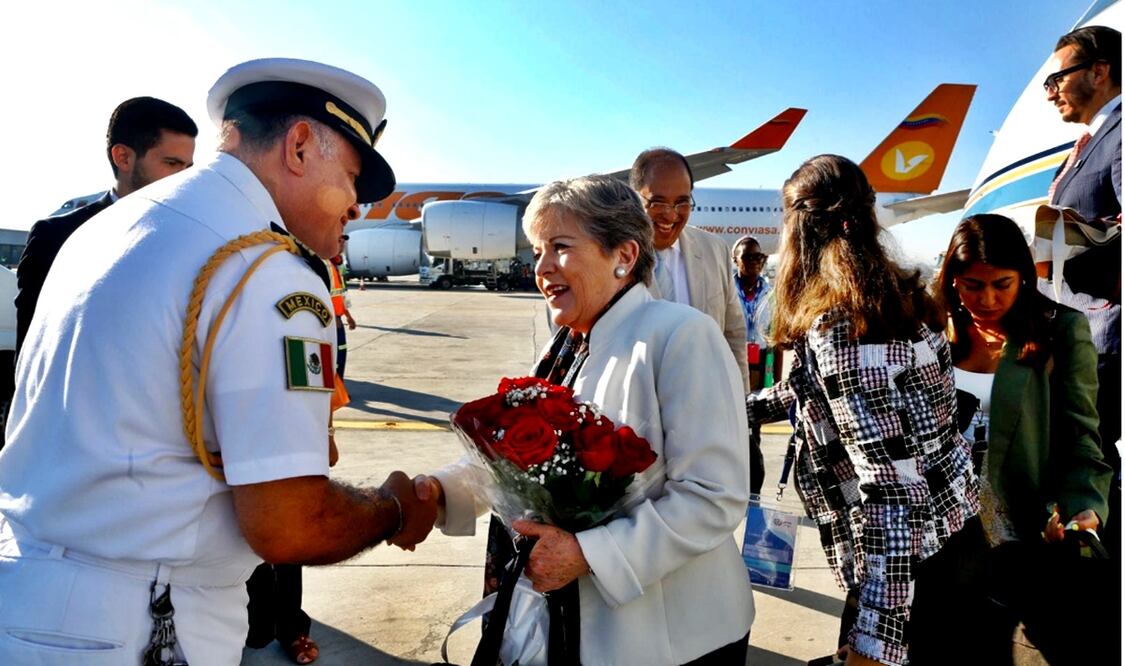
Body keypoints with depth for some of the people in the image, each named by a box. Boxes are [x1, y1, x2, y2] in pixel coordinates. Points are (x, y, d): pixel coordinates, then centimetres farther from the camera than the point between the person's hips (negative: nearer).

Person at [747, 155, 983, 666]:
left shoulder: (837, 329, -23)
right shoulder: (901, 299, 4)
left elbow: (893, 492, -27)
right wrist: (737, 408, 26)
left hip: (908, 564, -8)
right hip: (959, 533, 8)